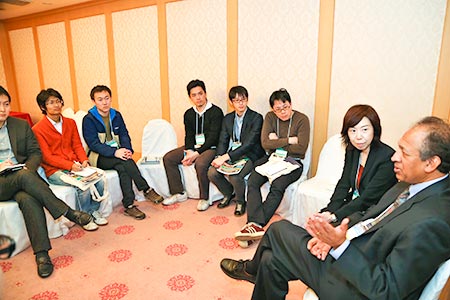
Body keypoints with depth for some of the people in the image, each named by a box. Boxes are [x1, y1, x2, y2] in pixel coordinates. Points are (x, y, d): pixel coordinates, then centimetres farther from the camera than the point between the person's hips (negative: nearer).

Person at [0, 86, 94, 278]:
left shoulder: (21, 125, 11)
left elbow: (35, 152, 10)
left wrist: (28, 168, -10)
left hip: (22, 175, 2)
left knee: (28, 199, -32)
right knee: (24, 177, -36)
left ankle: (41, 253, -32)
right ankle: (67, 212, -29)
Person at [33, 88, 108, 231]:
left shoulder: (70, 123, 12)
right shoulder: (38, 129, -5)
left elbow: (77, 145, 11)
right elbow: (47, 157, -10)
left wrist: (84, 160, -10)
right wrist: (70, 165, -22)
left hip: (75, 165, 5)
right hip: (54, 170, -5)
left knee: (99, 179, -20)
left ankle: (94, 210, 4)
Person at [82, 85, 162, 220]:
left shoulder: (116, 115, 8)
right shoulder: (88, 119, -7)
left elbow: (124, 135, 5)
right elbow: (93, 143, -15)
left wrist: (127, 150, -17)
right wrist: (114, 152, -30)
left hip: (117, 154, 4)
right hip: (99, 157, -4)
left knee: (123, 168, -31)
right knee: (124, 161, -32)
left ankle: (129, 205, -30)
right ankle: (146, 190, -27)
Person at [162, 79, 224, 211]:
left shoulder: (216, 111, -9)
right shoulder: (188, 114, 10)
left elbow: (213, 137, -16)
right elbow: (189, 136, 8)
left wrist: (197, 153, -22)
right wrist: (189, 151, -13)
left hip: (210, 147, -6)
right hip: (193, 146, 7)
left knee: (200, 164, -36)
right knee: (168, 158, -7)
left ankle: (204, 198, -14)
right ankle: (179, 193, 2)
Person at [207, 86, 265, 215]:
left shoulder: (256, 118, -11)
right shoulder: (227, 118, 9)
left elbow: (249, 144, -20)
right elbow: (223, 141, 6)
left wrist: (226, 157, -27)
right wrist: (220, 157, -17)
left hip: (249, 155, -5)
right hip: (230, 155, 6)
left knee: (235, 176, -31)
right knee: (211, 173, -15)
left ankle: (240, 201, 2)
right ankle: (228, 193, 16)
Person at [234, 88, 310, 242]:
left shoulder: (302, 119, -3)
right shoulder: (270, 117, 6)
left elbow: (300, 149, -12)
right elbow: (265, 143, -6)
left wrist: (277, 142, -4)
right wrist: (289, 140, -10)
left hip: (292, 162, -3)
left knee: (277, 186, -32)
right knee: (252, 181, -25)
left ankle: (255, 224, -31)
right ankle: (257, 226, -34)